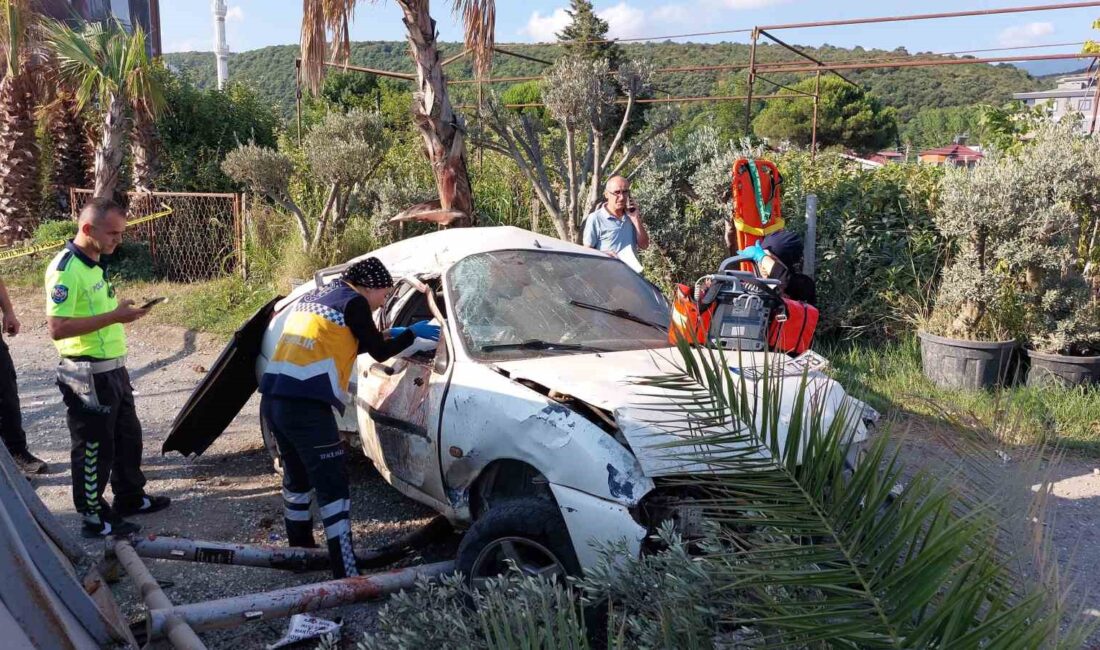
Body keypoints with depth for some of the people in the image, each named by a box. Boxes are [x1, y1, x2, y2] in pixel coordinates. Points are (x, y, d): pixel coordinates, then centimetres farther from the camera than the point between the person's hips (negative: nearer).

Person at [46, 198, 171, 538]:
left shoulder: (95, 264, 10)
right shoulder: (66, 269, -21)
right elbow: (57, 328, -26)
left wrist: (122, 312, 10)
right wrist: (114, 316, -27)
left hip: (112, 369, 10)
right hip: (87, 375, -10)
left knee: (127, 436, 20)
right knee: (94, 447, 4)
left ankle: (131, 498, 37)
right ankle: (95, 518, 18)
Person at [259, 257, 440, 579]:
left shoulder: (315, 295, 23)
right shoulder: (353, 301, -2)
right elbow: (379, 352, 4)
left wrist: (388, 334, 32)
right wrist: (412, 333, 18)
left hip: (273, 399, 9)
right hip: (305, 405, -9)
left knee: (297, 477, 22)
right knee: (333, 485, -6)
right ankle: (347, 575, -7)